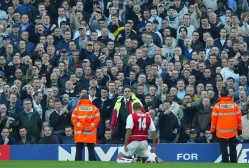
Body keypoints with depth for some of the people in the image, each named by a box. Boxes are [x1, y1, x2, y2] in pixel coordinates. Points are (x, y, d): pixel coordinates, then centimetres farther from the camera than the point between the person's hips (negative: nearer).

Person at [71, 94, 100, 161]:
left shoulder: (77, 108, 6)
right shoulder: (94, 108, 6)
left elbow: (73, 119, -3)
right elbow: (97, 119, -4)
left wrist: (82, 127, -6)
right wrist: (90, 127, -6)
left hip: (79, 133, 0)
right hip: (91, 134, 0)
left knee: (79, 151, 1)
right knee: (91, 150, 1)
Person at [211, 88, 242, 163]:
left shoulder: (217, 105, -6)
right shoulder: (234, 105, 1)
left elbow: (214, 119, -4)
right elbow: (239, 118, 4)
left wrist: (213, 130, 7)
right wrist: (240, 129, 14)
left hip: (221, 132, -2)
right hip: (233, 131, 2)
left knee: (224, 149, 0)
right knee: (233, 148, 14)